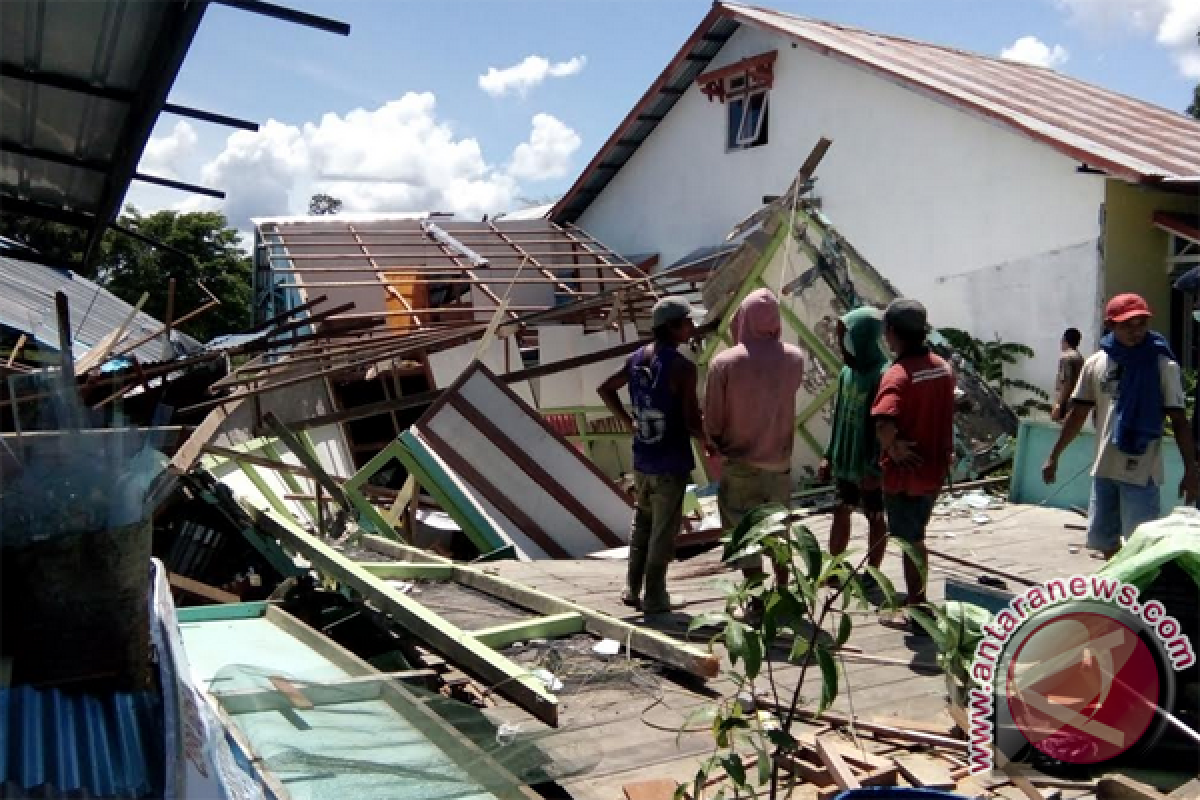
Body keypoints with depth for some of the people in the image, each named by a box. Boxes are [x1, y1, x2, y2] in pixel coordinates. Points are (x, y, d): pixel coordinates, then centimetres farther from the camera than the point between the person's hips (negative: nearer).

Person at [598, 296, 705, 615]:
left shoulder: (637, 359, 4)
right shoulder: (682, 367, -18)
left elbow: (605, 390, 15)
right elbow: (693, 423, -19)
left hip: (642, 461, 7)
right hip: (670, 464, -7)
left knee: (642, 525, 20)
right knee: (663, 533, 5)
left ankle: (632, 590, 28)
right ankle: (654, 598, 13)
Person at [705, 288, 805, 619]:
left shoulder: (723, 362, -17)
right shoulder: (794, 359, -8)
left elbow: (712, 421, -10)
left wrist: (718, 446, 9)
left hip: (739, 464, -3)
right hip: (780, 462, 3)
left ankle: (756, 603, 11)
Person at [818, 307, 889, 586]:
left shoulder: (883, 376, -21)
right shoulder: (847, 371, 4)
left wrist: (875, 470, -22)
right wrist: (829, 457, 13)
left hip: (869, 467, -7)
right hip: (845, 462, 7)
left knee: (875, 518, 9)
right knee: (841, 512, 17)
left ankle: (871, 573, 22)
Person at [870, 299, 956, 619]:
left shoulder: (898, 374, -22)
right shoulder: (942, 367, 3)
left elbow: (885, 423, -38)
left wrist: (893, 446, -22)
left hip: (906, 473, -7)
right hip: (935, 470, 7)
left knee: (911, 543, 5)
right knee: (916, 537, 21)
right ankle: (914, 599, 34)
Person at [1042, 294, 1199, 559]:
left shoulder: (1162, 365, -6)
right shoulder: (1096, 363, 4)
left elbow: (1179, 420, -5)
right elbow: (1078, 414, 10)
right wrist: (1054, 456, 11)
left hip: (1142, 473, -4)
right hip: (1104, 469, 5)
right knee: (1104, 540, 14)